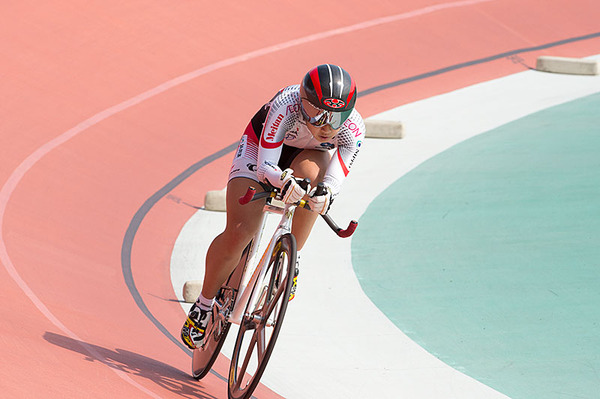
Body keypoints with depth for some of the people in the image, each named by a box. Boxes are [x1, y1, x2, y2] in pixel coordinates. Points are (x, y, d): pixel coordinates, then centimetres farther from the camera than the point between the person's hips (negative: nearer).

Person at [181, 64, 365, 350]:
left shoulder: (353, 129, -32)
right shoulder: (286, 106, -39)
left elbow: (333, 181, -32)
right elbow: (265, 165, -37)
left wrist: (325, 194, -56)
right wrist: (282, 181, -60)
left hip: (308, 153, 2)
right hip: (261, 147, -2)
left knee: (311, 172, -39)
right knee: (238, 234, -21)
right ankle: (203, 305, 5)